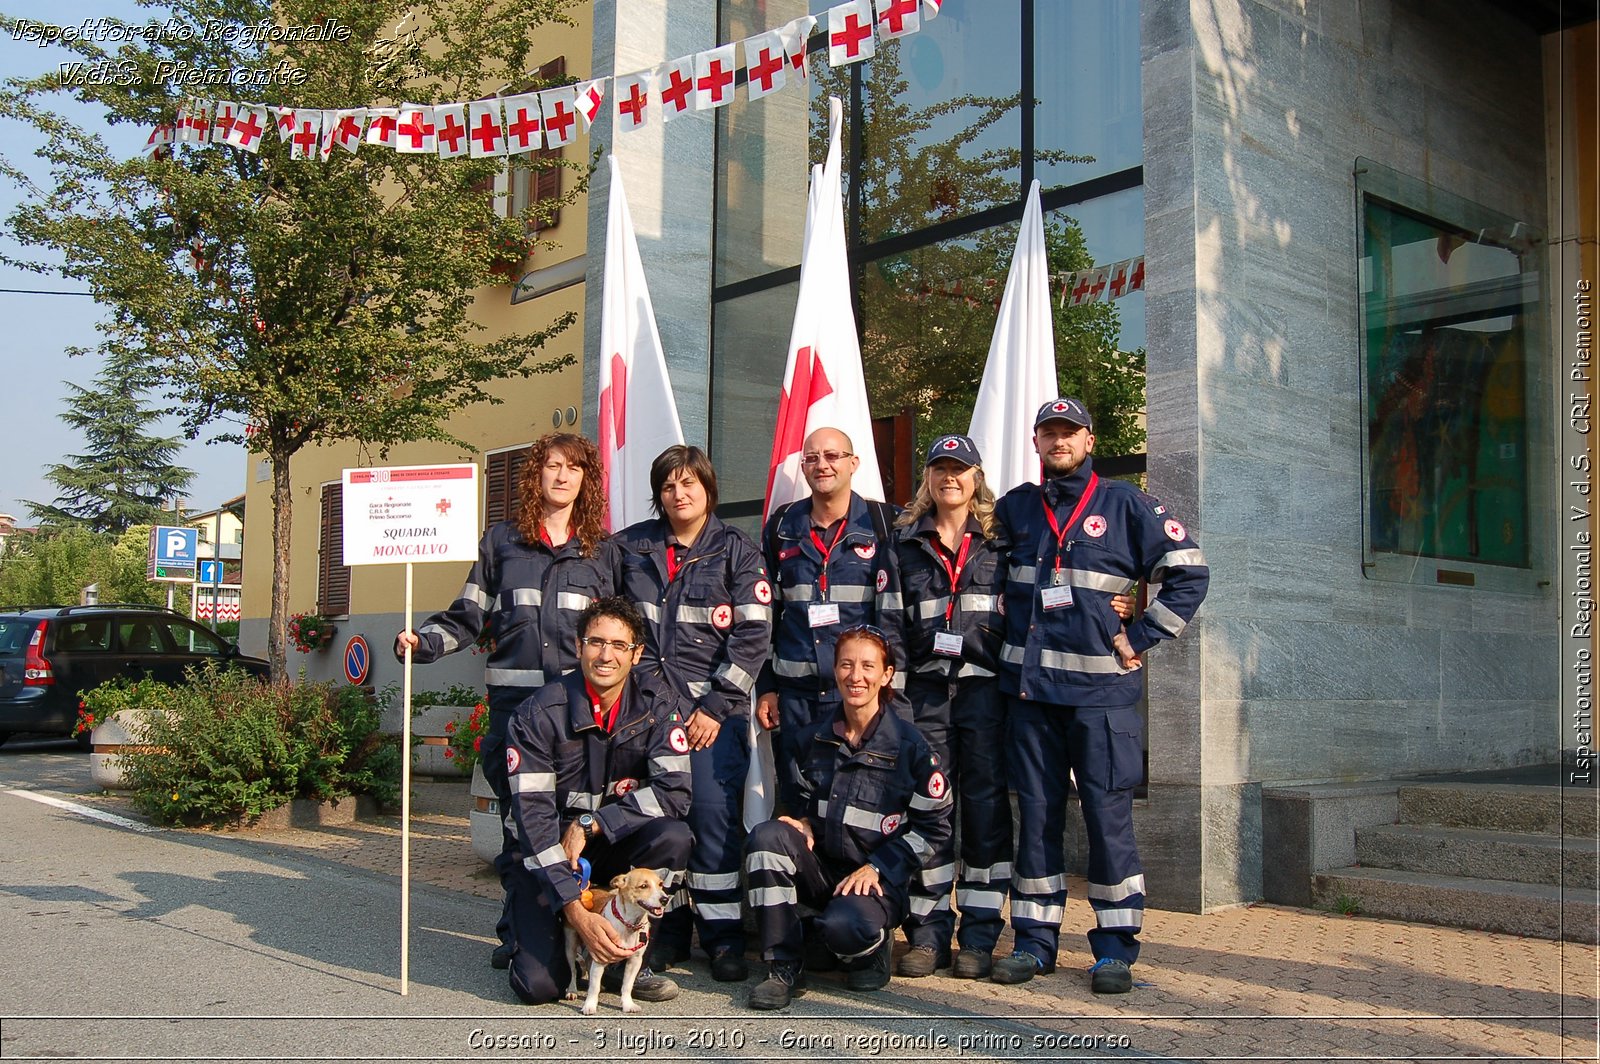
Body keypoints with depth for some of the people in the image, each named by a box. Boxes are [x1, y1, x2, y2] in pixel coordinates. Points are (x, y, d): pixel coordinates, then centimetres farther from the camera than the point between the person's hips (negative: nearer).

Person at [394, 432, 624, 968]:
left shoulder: (604, 550, 12)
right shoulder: (501, 541, 13)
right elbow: (468, 616, 11)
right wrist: (423, 642, -5)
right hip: (514, 700, 1)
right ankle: (518, 931, 16)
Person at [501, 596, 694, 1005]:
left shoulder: (658, 702, -8)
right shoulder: (538, 715, -15)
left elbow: (674, 791, -16)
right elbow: (533, 817, -20)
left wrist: (590, 825, -22)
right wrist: (576, 912, -28)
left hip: (620, 847, 2)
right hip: (550, 856, -2)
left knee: (673, 836, -31)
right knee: (538, 985, -20)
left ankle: (627, 959, -9)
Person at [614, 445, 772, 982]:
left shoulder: (737, 551, 2)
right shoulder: (630, 547, 11)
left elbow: (752, 636, -3)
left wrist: (715, 707, -9)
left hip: (712, 707, -3)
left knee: (714, 812, -8)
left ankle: (724, 937, 3)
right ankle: (666, 930, 15)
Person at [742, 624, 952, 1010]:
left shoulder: (908, 745, -7)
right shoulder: (814, 738, 6)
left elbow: (934, 827, -4)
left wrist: (877, 868, -12)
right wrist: (802, 823, -6)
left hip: (879, 880, -4)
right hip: (820, 869, 4)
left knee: (844, 926, -36)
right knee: (767, 836, -26)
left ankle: (873, 949, 5)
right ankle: (784, 969, -18)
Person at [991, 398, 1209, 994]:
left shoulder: (1124, 504, 3)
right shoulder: (1014, 508, 13)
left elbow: (1188, 573, 3)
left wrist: (1138, 641, -2)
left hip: (1100, 688, -3)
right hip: (1029, 685, 3)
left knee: (1108, 815, -2)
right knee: (1036, 815, 7)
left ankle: (1115, 948, 7)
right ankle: (1034, 940, 16)